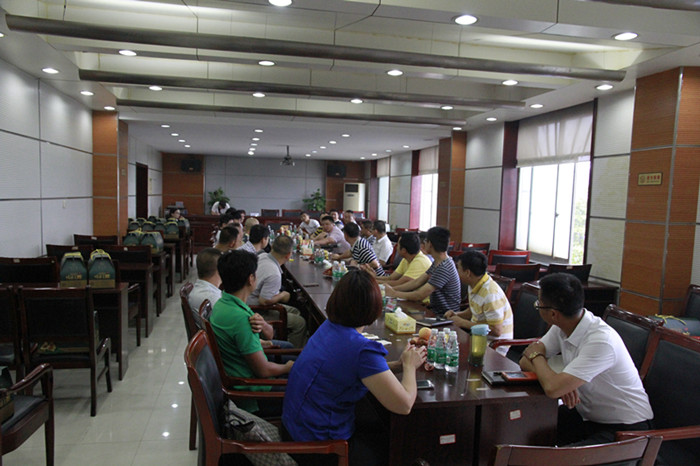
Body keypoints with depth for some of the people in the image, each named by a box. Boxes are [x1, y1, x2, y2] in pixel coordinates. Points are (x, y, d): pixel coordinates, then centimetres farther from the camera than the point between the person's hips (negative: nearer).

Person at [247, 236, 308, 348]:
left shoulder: (262, 256, -4)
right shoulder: (274, 274, -33)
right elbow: (264, 301, -27)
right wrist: (282, 295, -11)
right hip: (258, 312, -10)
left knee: (295, 312, 16)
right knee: (300, 322, -11)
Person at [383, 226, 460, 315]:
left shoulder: (444, 268, -24)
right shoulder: (437, 263, 8)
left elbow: (420, 296, -24)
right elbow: (417, 282, 9)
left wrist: (393, 293, -14)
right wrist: (392, 289, 0)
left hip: (446, 317, -8)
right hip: (437, 311, 8)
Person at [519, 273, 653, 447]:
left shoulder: (601, 341, -30)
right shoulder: (562, 327, -5)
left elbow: (552, 388, -36)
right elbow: (526, 362, -2)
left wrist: (537, 355, -16)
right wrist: (563, 383, -21)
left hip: (625, 427, -8)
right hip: (587, 416, 8)